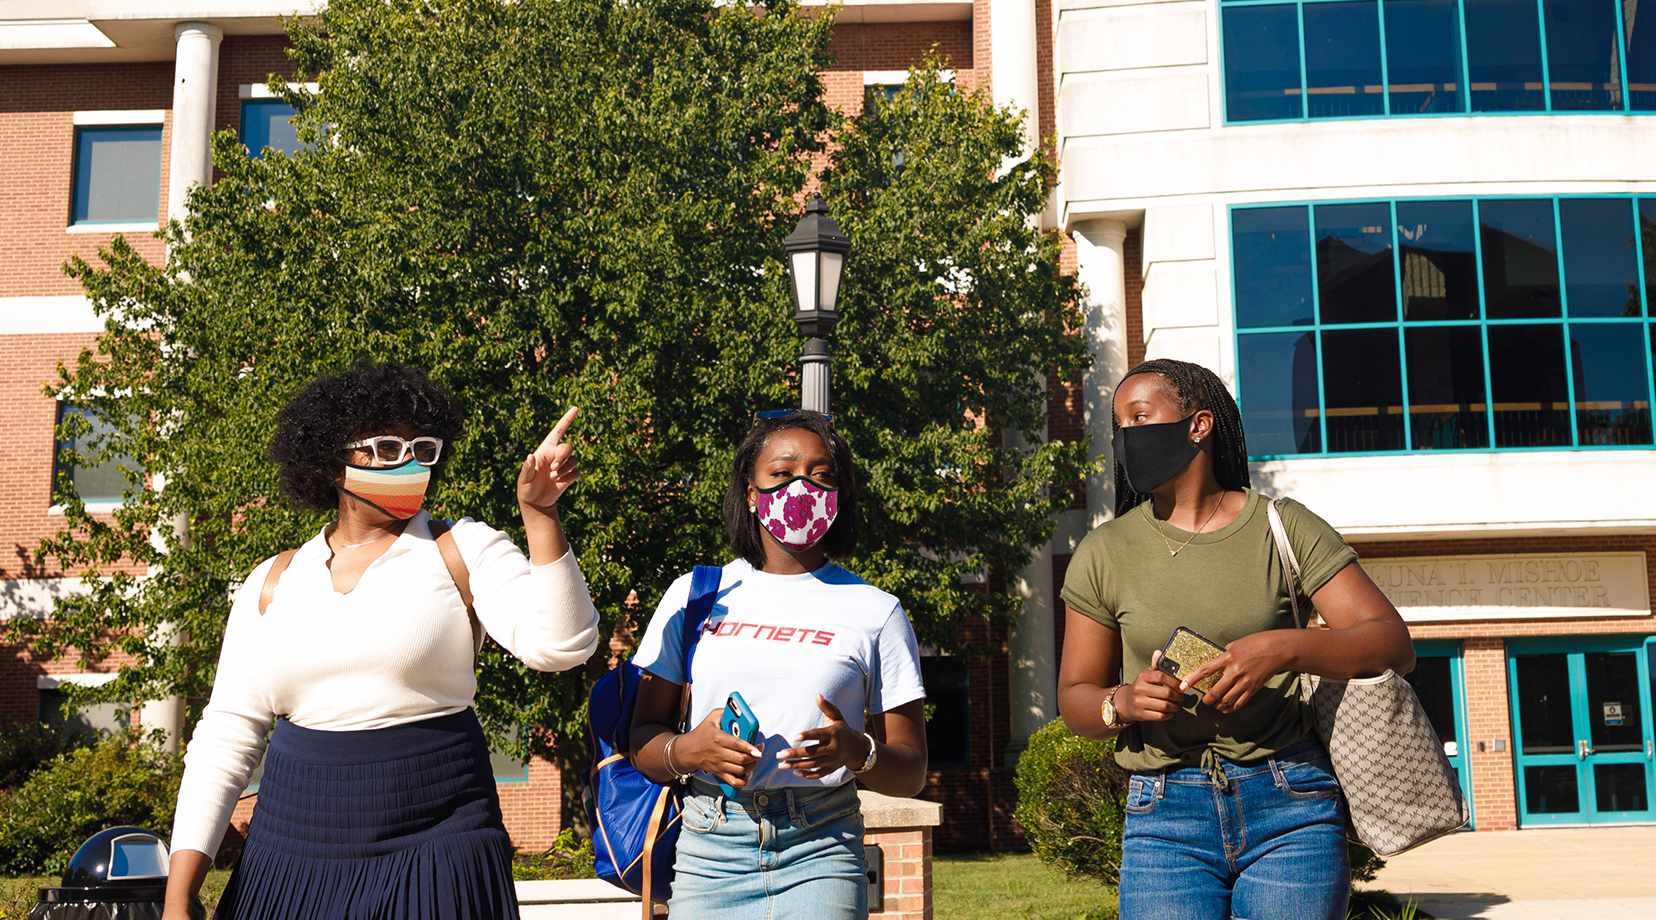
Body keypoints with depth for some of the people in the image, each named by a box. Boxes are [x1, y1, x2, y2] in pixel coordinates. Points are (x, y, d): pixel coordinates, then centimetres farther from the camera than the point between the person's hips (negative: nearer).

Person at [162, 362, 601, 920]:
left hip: (434, 853, -3)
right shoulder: (273, 583, 7)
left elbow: (560, 645, -15)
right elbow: (226, 738, 6)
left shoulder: (466, 551, -1)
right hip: (290, 858, 3)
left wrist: (539, 515, -25)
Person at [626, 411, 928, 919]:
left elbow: (911, 773, 5)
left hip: (819, 856, -1)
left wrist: (856, 752, -16)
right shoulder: (694, 595, 9)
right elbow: (642, 741, 9)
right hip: (710, 854, 1)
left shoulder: (875, 611, 6)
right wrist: (686, 750, -13)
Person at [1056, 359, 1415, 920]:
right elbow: (1074, 695, 11)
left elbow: (1394, 647, -3)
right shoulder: (1105, 553, 7)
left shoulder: (1283, 528, 3)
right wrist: (1122, 702, -12)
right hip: (1165, 816, 1)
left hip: (1291, 807, -1)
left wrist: (1283, 649, -20)